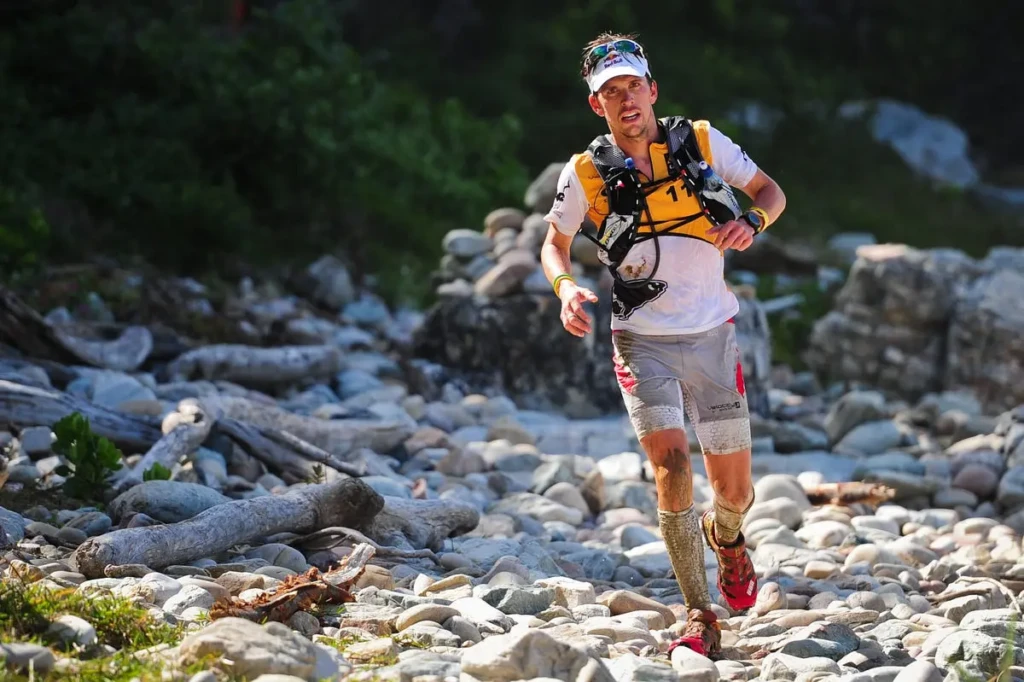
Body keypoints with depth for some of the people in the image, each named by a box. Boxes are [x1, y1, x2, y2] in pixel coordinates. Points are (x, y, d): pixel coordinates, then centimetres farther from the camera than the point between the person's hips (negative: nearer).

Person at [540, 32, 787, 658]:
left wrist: (751, 221, -15)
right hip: (643, 341, -1)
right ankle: (701, 618, -10)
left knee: (733, 487, 5)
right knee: (673, 467, -19)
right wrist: (566, 287, -12)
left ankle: (726, 536, 44)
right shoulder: (586, 173, -5)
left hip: (712, 336, 1)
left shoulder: (701, 141, -3)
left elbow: (771, 191, 8)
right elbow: (555, 242, 9)